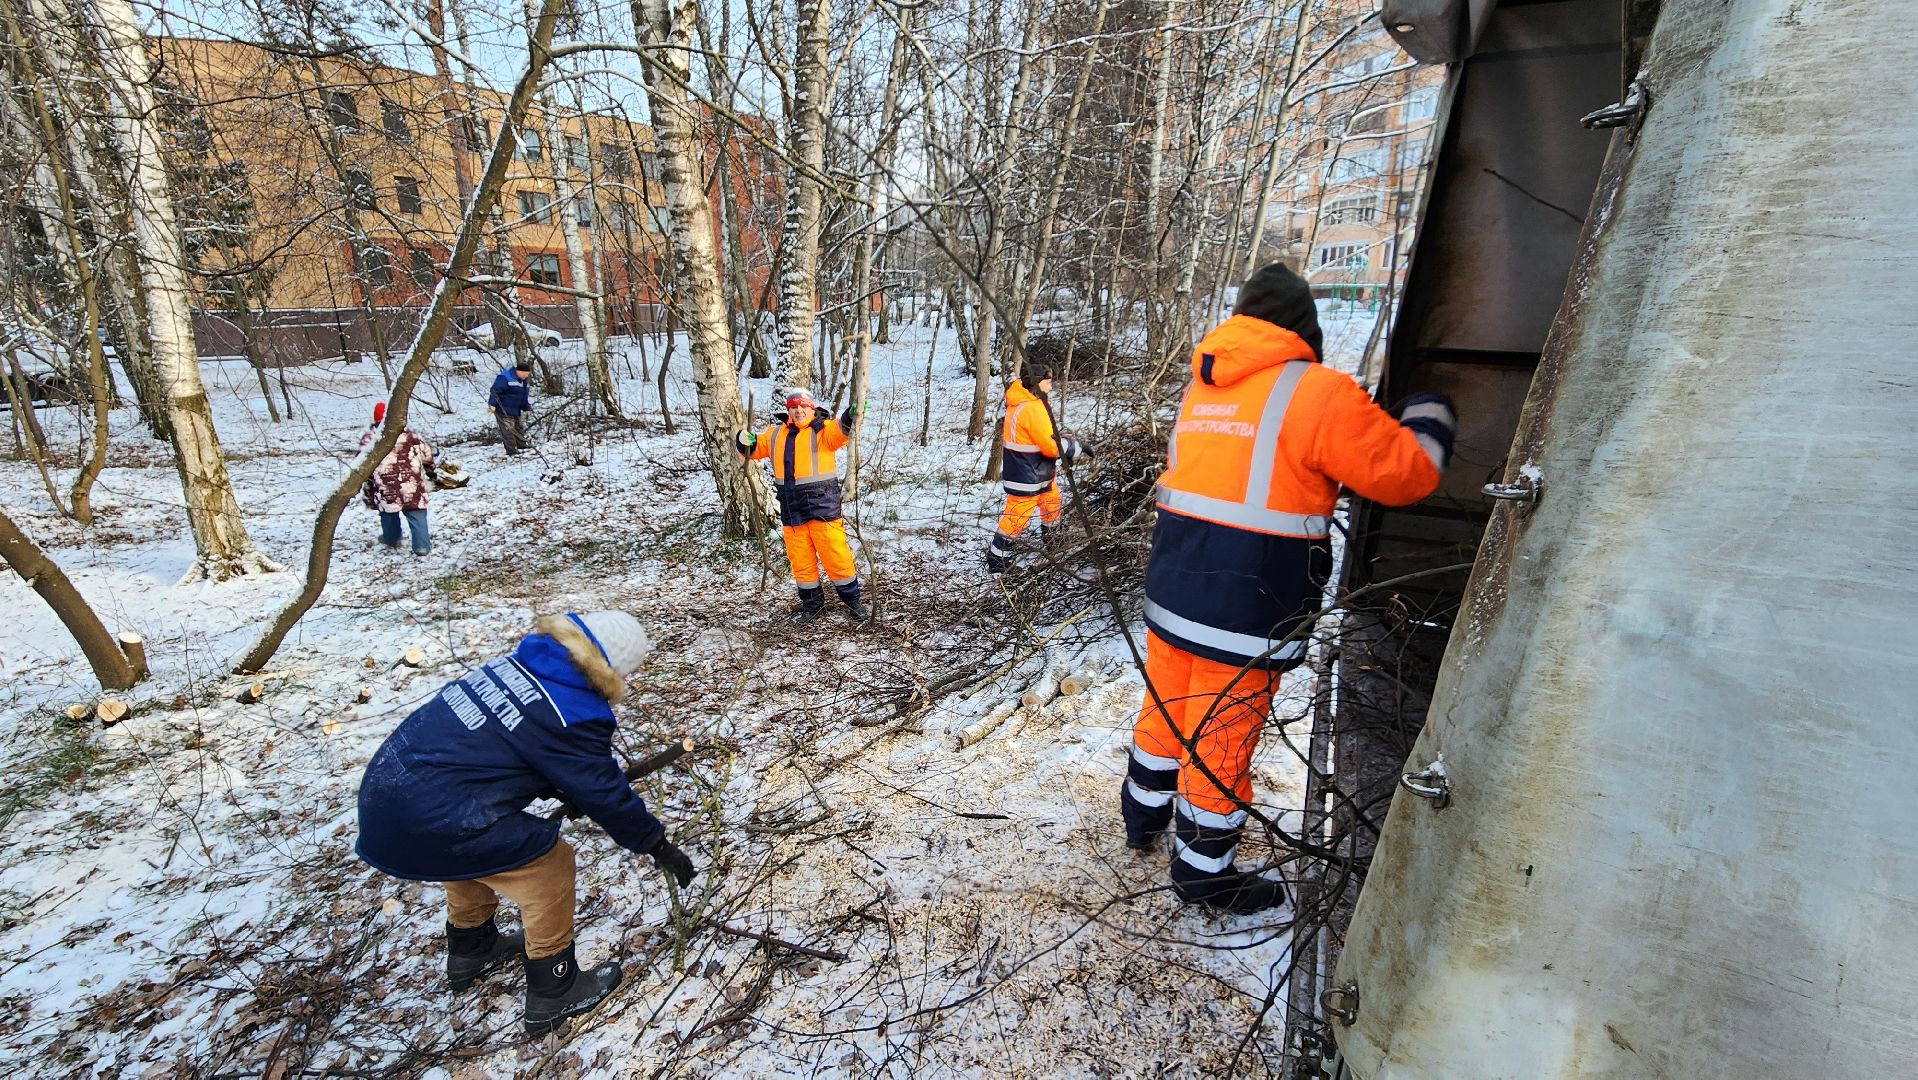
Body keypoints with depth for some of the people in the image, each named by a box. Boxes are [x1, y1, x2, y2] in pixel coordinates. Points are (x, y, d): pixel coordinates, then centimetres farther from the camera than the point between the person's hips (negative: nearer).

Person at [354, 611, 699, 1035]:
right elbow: (605, 796, -9)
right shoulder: (573, 717, -19)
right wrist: (659, 845, 5)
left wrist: (559, 790, 28)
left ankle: (470, 952, 54)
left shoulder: (517, 664, 4)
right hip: (430, 824, -9)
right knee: (548, 861, 7)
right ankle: (553, 993, 22)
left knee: (478, 855, 32)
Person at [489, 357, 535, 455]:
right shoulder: (505, 377, -18)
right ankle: (512, 452, -6)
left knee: (519, 431, 17)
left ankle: (524, 448, 27)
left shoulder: (525, 381, 10)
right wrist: (492, 405, -27)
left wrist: (527, 410, 20)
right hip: (503, 411, -9)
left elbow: (525, 397, 20)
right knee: (508, 431, -8)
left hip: (515, 411, 9)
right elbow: (495, 391, -21)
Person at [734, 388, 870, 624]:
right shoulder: (776, 434, 14)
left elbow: (840, 430, -20)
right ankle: (812, 605, 28)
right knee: (801, 561, 13)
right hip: (791, 510, 5)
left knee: (836, 557, -2)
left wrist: (850, 416, -42)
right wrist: (745, 440, -4)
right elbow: (754, 448, 19)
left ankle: (853, 602, 15)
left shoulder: (823, 430, -1)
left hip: (823, 506, -5)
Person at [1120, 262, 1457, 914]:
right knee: (1221, 739, 9)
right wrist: (1431, 421, 13)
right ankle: (1203, 872, 28)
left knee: (1165, 710, 23)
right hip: (1247, 610, -6)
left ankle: (1143, 818, 44)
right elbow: (1406, 473, -8)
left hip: (1171, 590, 7)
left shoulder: (1202, 386, 8)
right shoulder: (1317, 391, -12)